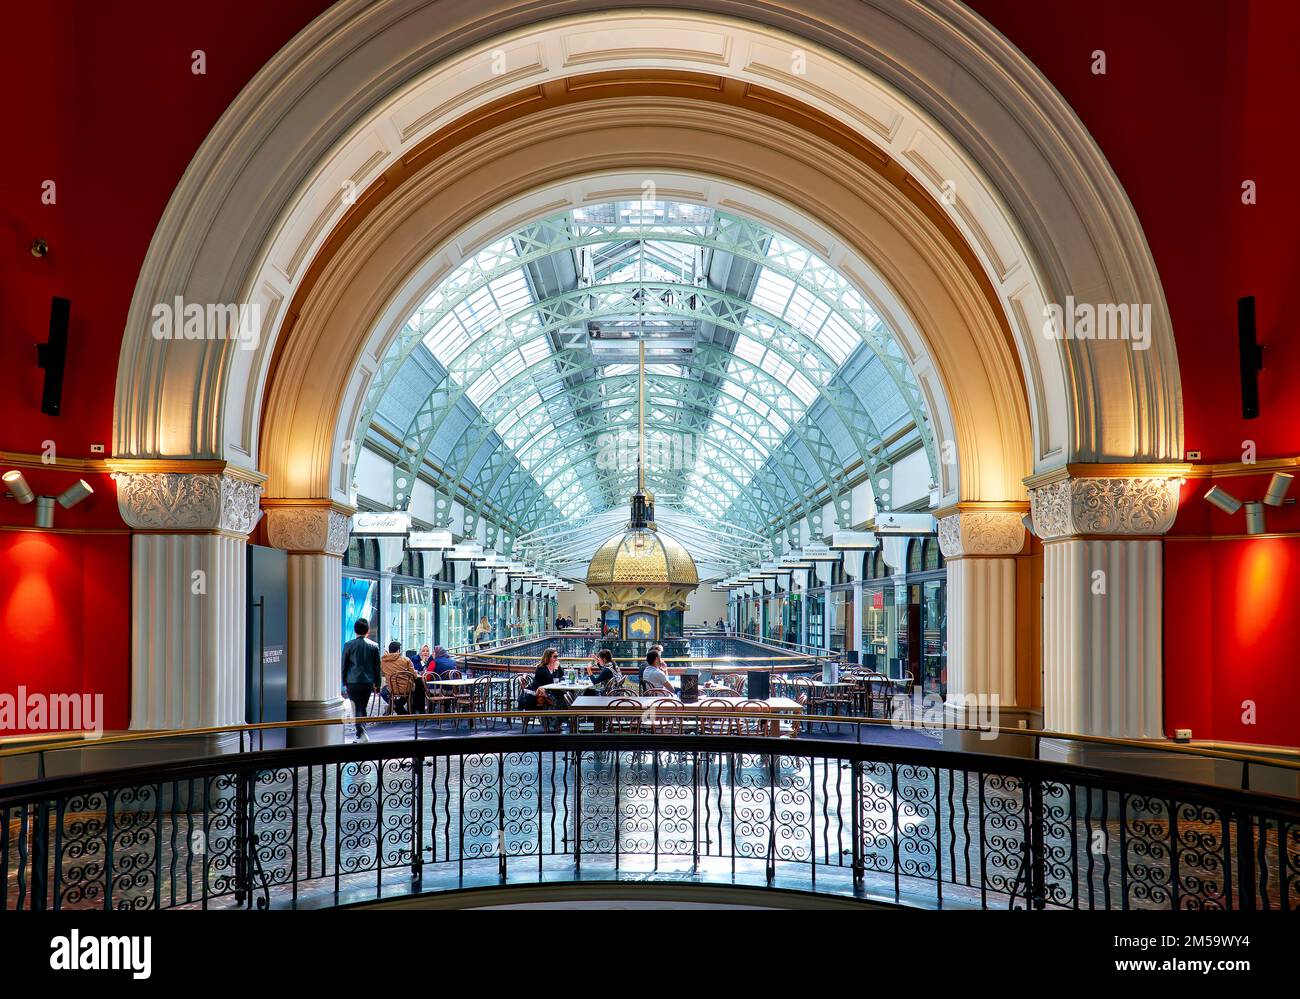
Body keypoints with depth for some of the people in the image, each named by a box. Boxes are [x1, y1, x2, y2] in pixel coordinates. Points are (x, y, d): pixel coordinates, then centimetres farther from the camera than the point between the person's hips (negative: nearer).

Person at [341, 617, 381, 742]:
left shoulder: (349, 645, -3)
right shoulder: (374, 646, 4)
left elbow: (344, 665, 1)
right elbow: (377, 667, 7)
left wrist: (344, 682, 11)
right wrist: (377, 684, 14)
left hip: (353, 682, -3)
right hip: (368, 682, 3)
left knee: (356, 710, -3)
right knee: (362, 708, 15)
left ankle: (362, 734, -19)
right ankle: (360, 735, 19)